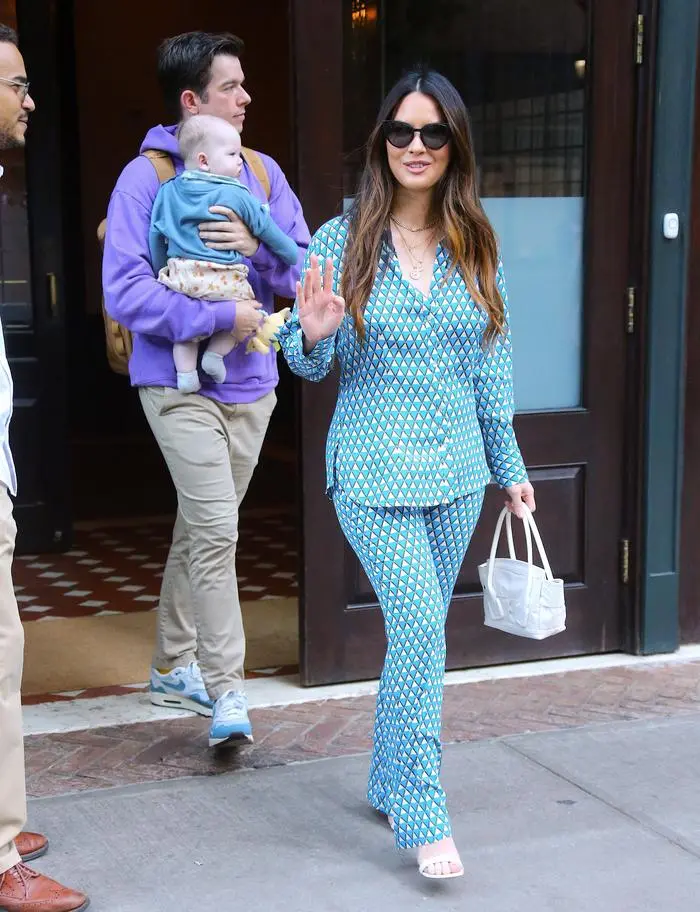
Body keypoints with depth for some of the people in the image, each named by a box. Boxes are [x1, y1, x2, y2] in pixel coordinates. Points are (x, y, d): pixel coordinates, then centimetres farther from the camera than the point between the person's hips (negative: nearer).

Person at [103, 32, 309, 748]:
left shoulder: (261, 173, 7)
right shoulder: (147, 178, -9)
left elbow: (310, 272, 5)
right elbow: (124, 291, -16)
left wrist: (260, 247, -14)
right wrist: (221, 316, -18)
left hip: (251, 386, 5)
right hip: (179, 386, -5)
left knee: (201, 529, 16)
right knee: (216, 530, -13)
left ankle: (174, 665, 31)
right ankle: (225, 690, -4)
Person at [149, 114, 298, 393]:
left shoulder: (168, 191, 10)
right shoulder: (237, 196, -2)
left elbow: (156, 235, 14)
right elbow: (268, 231, 6)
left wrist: (162, 270, 27)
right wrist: (294, 256, 20)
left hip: (179, 275, 4)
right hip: (224, 280, -4)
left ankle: (185, 370, 4)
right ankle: (216, 353, 4)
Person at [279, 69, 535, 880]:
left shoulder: (475, 247, 4)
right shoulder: (341, 242, -6)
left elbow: (490, 366, 10)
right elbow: (311, 365, -3)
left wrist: (509, 466, 12)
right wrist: (311, 333, -26)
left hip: (456, 470, 4)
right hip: (374, 472, -4)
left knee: (417, 634, 13)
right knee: (420, 631, -11)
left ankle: (389, 784, 31)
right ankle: (423, 820, 1)